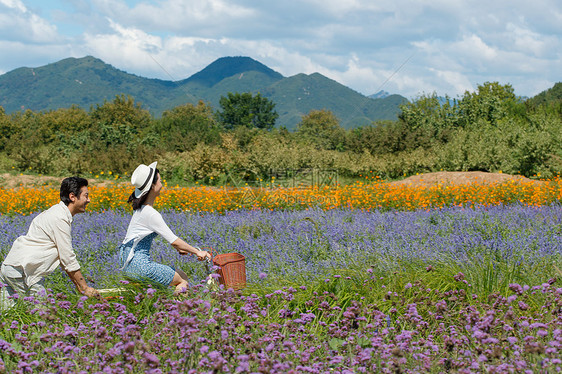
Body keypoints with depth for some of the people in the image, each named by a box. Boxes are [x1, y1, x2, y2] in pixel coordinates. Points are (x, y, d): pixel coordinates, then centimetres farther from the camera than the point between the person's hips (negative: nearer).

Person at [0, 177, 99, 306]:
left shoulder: (57, 212, 17)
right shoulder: (60, 220, -15)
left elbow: (64, 257, 21)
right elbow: (68, 259, -13)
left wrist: (78, 285, 18)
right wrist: (85, 288, -5)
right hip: (21, 271, -10)